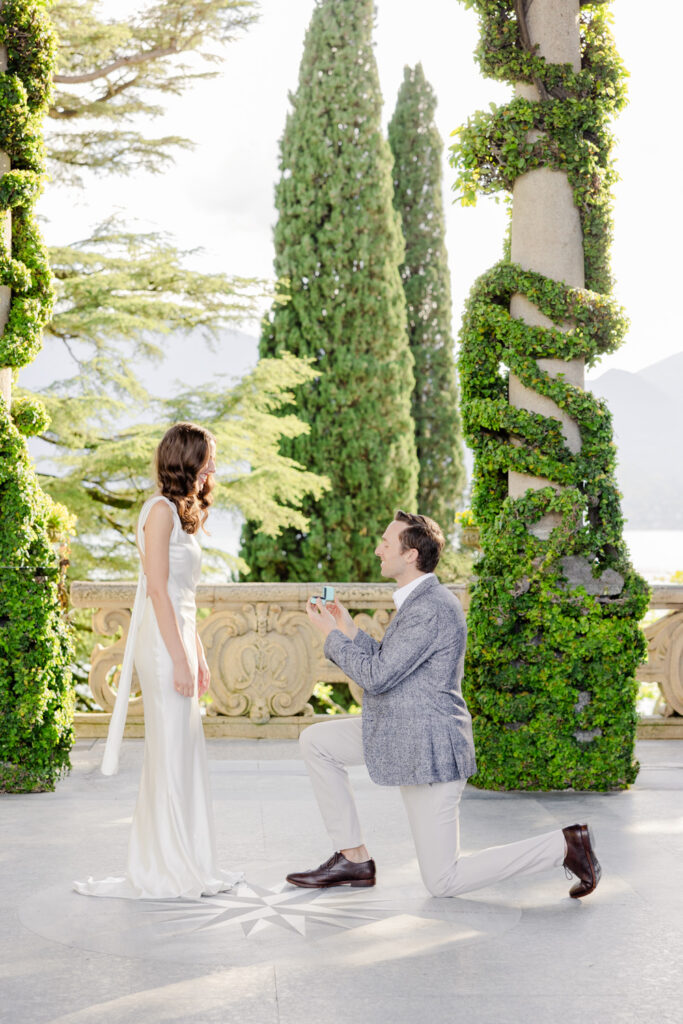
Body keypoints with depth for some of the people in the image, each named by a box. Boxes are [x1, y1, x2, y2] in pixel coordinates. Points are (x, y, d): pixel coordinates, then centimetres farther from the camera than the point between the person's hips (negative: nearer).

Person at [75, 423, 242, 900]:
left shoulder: (183, 513, 18)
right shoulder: (161, 510, -10)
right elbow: (158, 590, -16)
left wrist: (198, 657, 19)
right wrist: (180, 660, -18)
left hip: (180, 642, 9)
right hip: (163, 646, -9)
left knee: (185, 757, 11)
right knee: (170, 758, -4)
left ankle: (187, 865, 19)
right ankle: (165, 872, 4)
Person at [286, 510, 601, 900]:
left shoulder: (429, 609, -23)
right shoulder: (423, 599, 10)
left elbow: (376, 677, -22)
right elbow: (387, 667, 15)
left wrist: (332, 634, -10)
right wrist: (349, 629, 8)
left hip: (430, 749, -10)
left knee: (444, 882, -4)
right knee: (316, 741, 10)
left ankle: (564, 845, 0)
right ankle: (353, 858, 12)